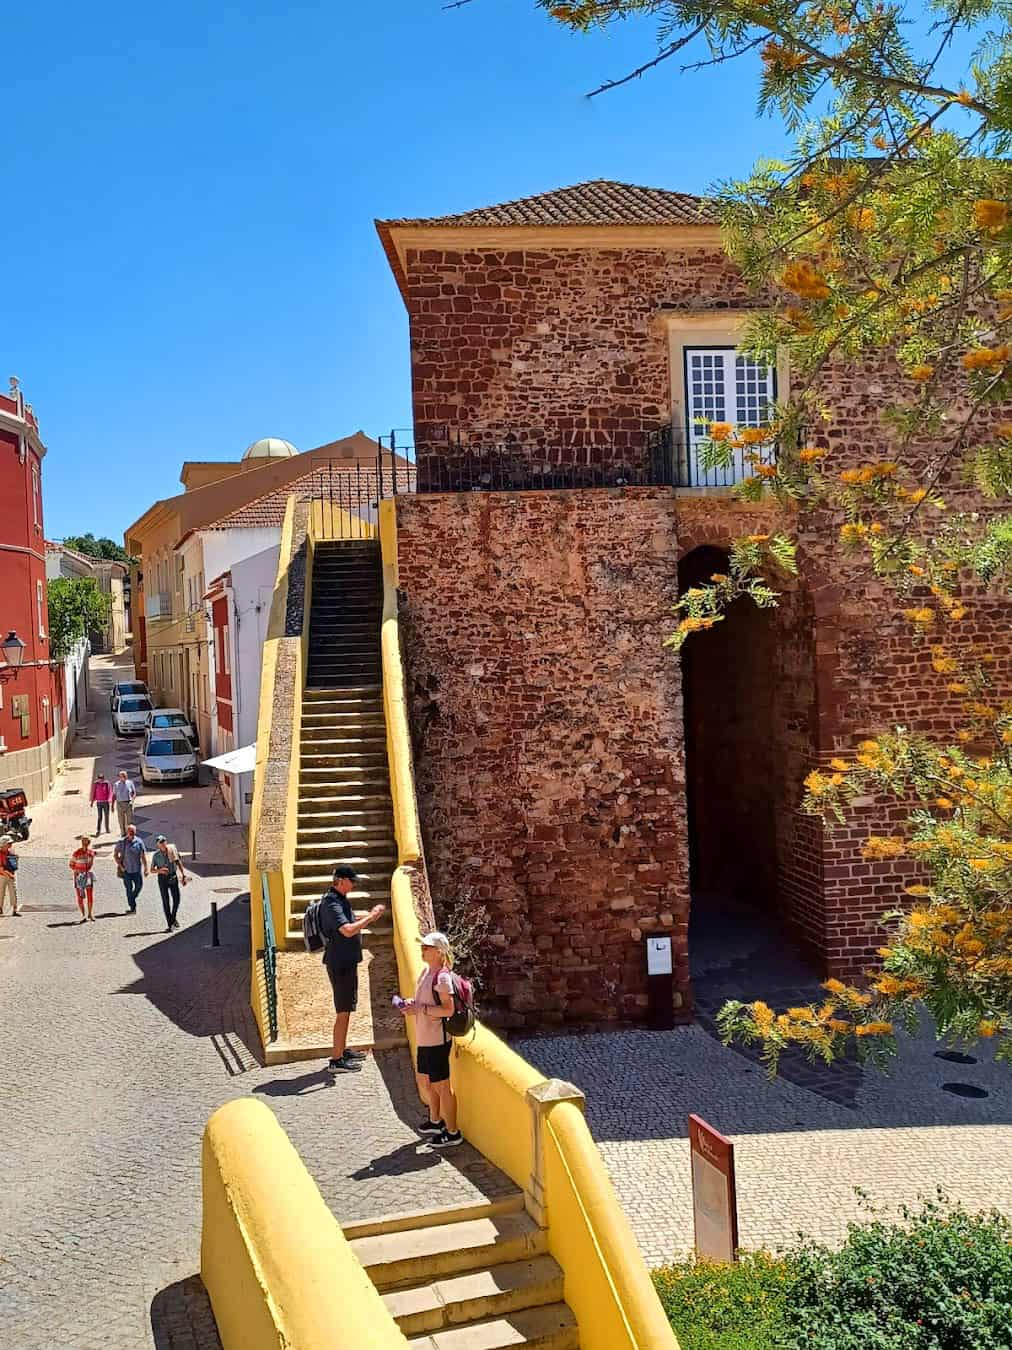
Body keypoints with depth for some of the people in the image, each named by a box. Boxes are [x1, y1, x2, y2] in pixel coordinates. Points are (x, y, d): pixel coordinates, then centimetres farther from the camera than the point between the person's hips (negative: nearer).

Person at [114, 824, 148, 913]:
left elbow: (143, 855, 1)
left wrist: (145, 868, -2)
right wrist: (120, 865, -5)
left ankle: (132, 899, 29)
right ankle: (132, 907, 12)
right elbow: (115, 854, 4)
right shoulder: (122, 842, -3)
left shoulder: (139, 841, -2)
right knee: (129, 888, 3)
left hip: (137, 869, 1)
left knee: (139, 886, 1)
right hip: (126, 869, -1)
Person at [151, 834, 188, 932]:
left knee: (176, 900, 4)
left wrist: (183, 876, 5)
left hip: (173, 877, 2)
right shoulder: (156, 855, -7)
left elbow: (179, 863, 5)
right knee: (166, 901, -3)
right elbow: (152, 870, -1)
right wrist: (160, 870, -23)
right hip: (162, 878, -2)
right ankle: (169, 925, 3)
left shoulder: (172, 850, -5)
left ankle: (173, 918, 30)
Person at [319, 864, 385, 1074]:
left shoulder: (340, 900, 12)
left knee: (346, 1009, 19)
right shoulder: (332, 903, -20)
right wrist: (370, 917, -22)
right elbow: (348, 930, -32)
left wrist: (370, 917, 8)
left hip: (346, 961, 11)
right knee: (343, 1012, -5)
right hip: (340, 964, -11)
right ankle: (336, 1060, 2)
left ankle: (342, 1050, 31)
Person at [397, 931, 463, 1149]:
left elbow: (448, 1009, -25)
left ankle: (452, 1133, 16)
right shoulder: (426, 971, 7)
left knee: (441, 1086, 2)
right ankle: (435, 1121, 42)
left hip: (437, 1040, -9)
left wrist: (420, 1008, -24)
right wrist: (411, 1004, 1)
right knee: (424, 1081, 23)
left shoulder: (442, 977, -20)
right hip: (424, 1039, 9)